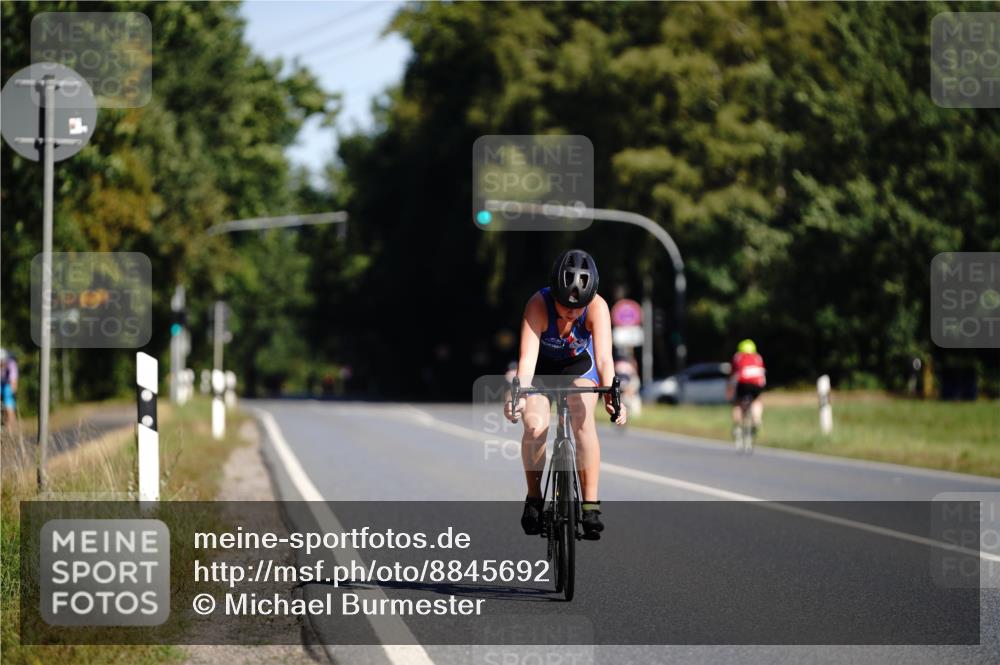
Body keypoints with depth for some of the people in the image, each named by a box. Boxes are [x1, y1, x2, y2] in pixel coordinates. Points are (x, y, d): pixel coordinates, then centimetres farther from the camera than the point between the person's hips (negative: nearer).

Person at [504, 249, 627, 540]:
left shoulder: (597, 307, -32)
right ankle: (534, 498, 0)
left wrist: (611, 396, -56)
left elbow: (604, 357, -40)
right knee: (536, 426, -22)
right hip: (542, 366, 0)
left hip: (579, 364, 0)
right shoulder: (538, 305, -34)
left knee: (583, 420, -25)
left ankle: (590, 505, -22)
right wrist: (519, 395, -58)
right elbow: (527, 356, -43)